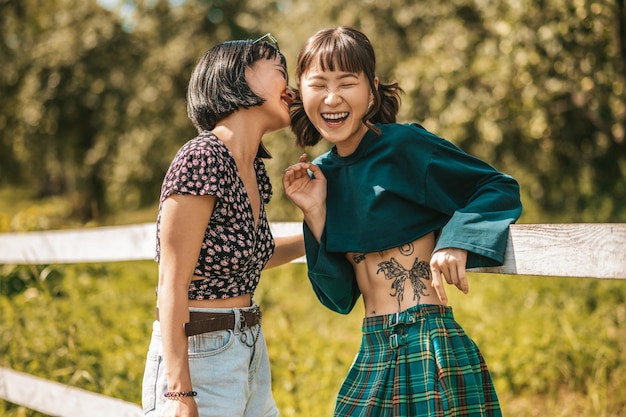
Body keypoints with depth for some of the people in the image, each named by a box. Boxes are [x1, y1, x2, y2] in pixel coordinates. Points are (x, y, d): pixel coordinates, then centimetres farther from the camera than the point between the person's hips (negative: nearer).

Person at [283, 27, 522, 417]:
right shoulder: (322, 174, 9)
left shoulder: (405, 145, -7)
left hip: (429, 348, -6)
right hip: (373, 352, 6)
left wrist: (458, 242, -21)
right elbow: (339, 293, 8)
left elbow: (502, 189, -6)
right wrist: (316, 213, -2)